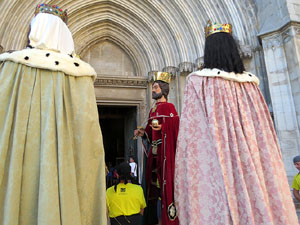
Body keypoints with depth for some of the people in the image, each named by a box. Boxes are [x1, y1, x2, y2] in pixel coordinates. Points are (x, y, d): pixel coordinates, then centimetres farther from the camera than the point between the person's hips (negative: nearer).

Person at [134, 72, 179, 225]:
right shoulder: (153, 110, 18)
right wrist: (144, 133, 3)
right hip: (154, 151, 8)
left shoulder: (169, 107, -4)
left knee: (165, 180, -5)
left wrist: (162, 127, -25)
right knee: (154, 180, 9)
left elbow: (175, 127, -12)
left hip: (165, 150, -7)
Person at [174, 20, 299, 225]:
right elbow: (265, 133, 9)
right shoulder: (250, 83, 7)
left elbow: (191, 134, -10)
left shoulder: (198, 82, -6)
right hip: (254, 166, 5)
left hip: (213, 167, -4)